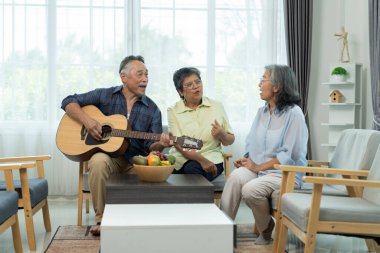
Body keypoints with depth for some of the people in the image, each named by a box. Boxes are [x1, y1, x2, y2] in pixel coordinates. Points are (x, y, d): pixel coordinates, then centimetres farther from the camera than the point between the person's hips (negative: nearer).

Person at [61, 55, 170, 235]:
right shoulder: (104, 95, 4)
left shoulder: (152, 110, 6)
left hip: (135, 160, 2)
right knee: (98, 161, -36)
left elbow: (150, 145, 0)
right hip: (108, 155, -1)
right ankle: (102, 219, -20)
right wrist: (87, 120, -14)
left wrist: (159, 145, -24)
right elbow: (69, 102, 4)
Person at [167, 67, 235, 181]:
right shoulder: (173, 111, 5)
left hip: (210, 158, 1)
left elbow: (230, 141, 15)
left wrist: (222, 135, -9)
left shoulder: (217, 106, 9)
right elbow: (178, 144, -7)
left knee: (192, 169, -33)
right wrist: (201, 159, -21)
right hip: (181, 159, 0)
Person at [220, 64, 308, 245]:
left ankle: (266, 228, -1)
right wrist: (247, 160, -5)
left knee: (250, 189, -30)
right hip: (258, 169, 6)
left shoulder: (293, 113, -10)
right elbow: (251, 143, 16)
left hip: (285, 173, -5)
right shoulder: (262, 112, 13)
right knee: (236, 175, -27)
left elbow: (289, 154, -15)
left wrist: (259, 167, -16)